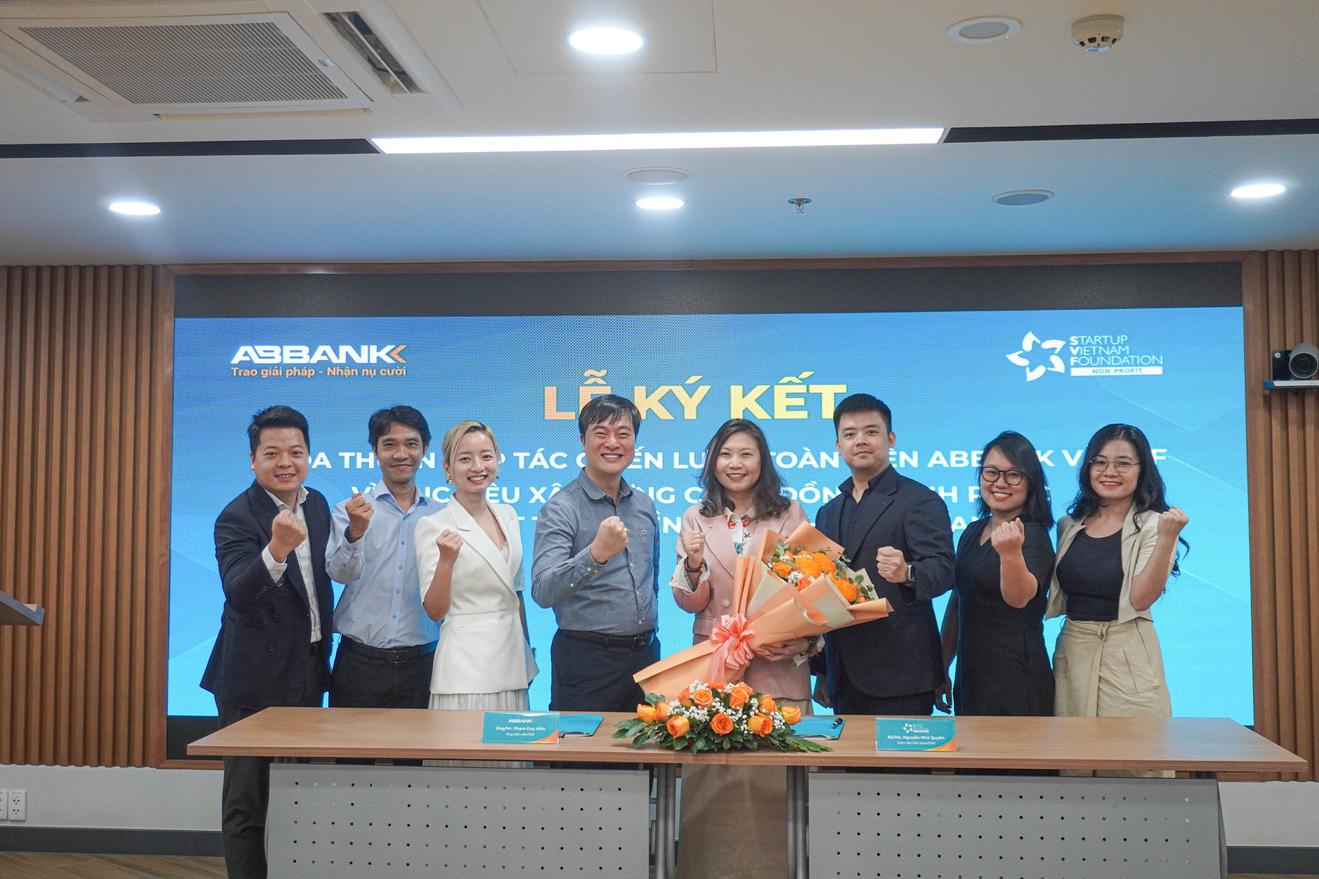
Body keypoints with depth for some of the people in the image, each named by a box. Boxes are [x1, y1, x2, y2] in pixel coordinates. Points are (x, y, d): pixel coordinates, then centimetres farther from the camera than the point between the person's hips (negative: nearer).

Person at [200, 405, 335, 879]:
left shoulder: (316, 503, 5)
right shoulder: (236, 518, -16)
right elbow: (238, 592, -32)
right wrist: (277, 548, -50)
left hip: (308, 674, 7)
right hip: (255, 680, -7)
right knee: (247, 801, 2)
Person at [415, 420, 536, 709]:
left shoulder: (508, 515, 8)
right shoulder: (433, 526, -8)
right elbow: (434, 610, -10)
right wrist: (446, 561, -25)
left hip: (514, 656, 5)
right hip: (466, 667, -5)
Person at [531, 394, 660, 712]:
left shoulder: (645, 505, 8)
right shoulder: (560, 508, -12)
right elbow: (543, 592, -25)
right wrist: (595, 554, -39)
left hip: (645, 654, 6)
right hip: (586, 659, -6)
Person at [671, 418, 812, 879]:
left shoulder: (790, 514, 5)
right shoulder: (697, 518, 6)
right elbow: (690, 602, 4)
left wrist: (799, 644, -10)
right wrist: (695, 563, -15)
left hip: (779, 667, 0)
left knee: (774, 776, -2)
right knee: (714, 779, 0)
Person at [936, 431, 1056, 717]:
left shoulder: (1033, 535, -12)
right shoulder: (972, 532, 9)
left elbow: (1019, 597, -29)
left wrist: (1011, 553, -48)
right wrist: (942, 668, 18)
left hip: (1016, 681, -7)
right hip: (969, 677, 7)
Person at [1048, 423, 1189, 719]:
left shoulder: (1152, 525, -6)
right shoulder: (1070, 525, 8)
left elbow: (1140, 599, -18)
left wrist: (1167, 539, -29)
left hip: (1127, 658, -5)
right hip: (1071, 652, 5)